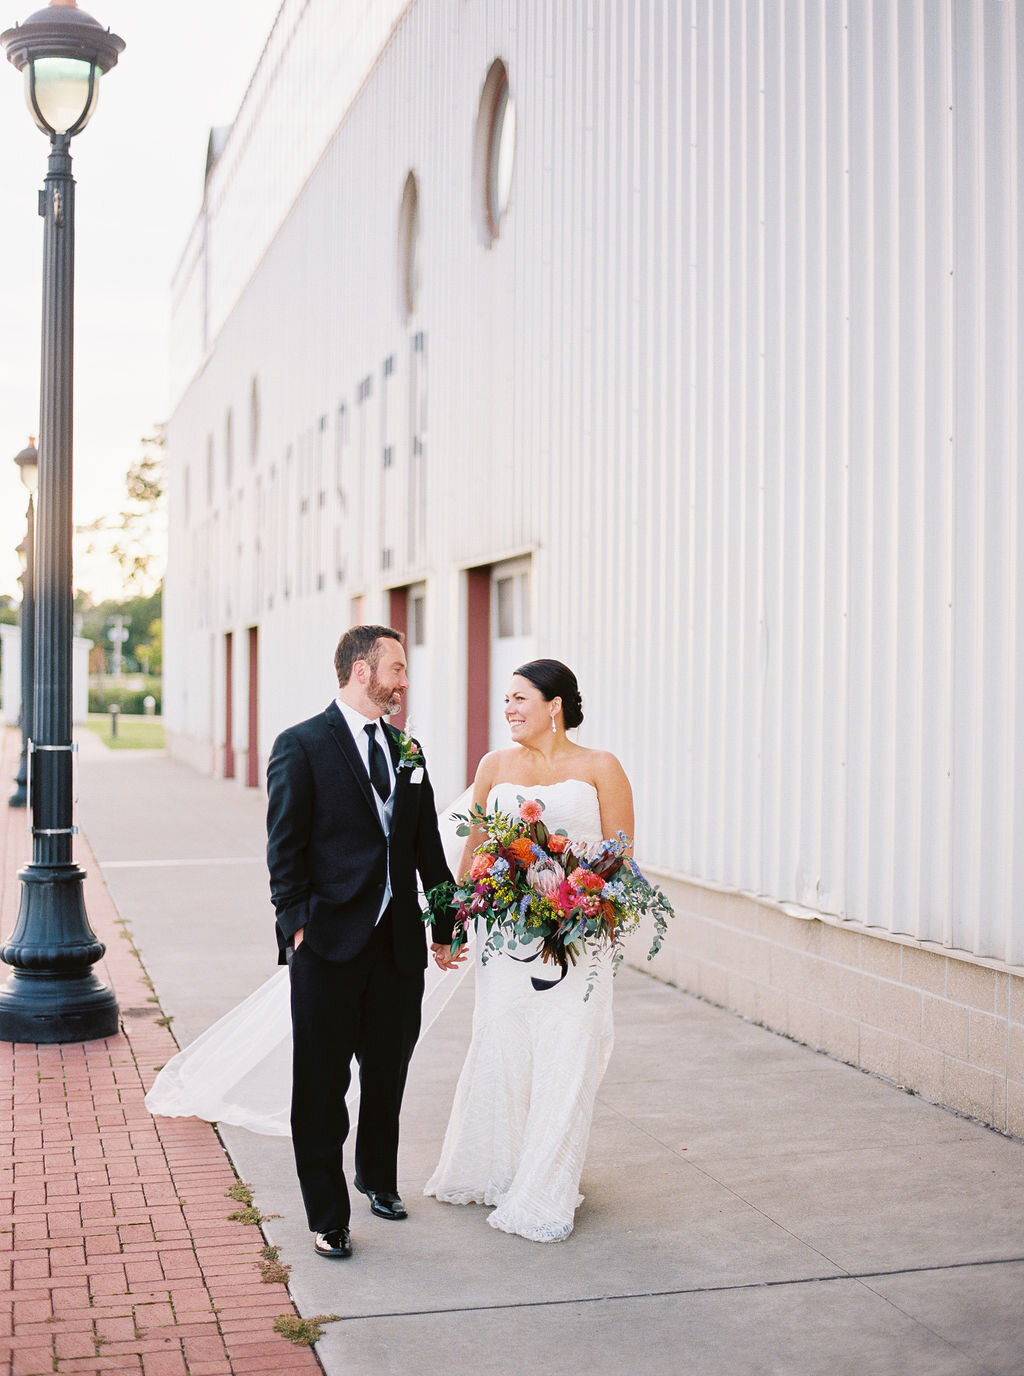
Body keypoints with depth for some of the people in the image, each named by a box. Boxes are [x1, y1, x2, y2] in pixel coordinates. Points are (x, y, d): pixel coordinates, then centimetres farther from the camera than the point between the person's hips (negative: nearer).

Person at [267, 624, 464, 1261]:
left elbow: (429, 847, 15)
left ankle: (378, 1177, 40)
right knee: (322, 1085, 4)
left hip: (399, 944, 6)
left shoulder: (407, 750, 12)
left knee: (389, 1074, 18)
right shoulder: (302, 745, -6)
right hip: (328, 945, -5)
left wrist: (446, 925, 14)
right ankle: (328, 1216, 15)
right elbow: (285, 847, -8)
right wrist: (297, 925, -13)